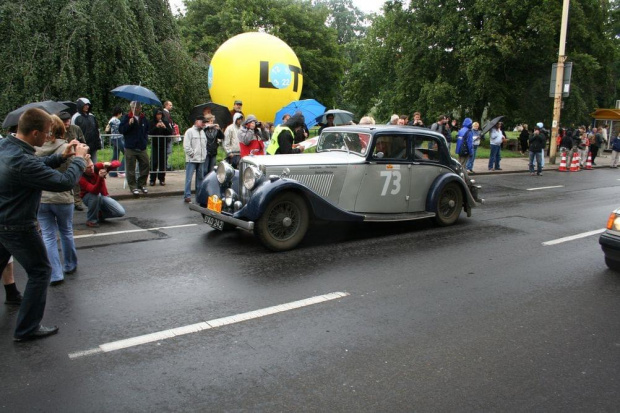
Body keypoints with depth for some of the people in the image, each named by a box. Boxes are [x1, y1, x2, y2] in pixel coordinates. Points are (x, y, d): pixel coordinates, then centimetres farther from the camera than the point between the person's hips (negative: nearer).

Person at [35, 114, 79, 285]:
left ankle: (55, 274, 8)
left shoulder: (34, 149, -8)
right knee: (66, 233, 19)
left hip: (40, 199, 1)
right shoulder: (67, 148, -13)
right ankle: (70, 266, 34)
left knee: (48, 236, 9)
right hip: (63, 199, -1)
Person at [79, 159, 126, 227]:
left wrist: (110, 164, -43)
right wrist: (100, 178, -56)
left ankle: (99, 214, 12)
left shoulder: (98, 167, -18)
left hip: (103, 196, 3)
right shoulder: (82, 179, -27)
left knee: (121, 212, -16)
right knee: (96, 195, -41)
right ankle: (91, 220, -18)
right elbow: (95, 191, -41)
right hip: (89, 198, -3)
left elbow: (118, 163, -20)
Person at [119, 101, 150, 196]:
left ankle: (142, 184, 20)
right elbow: (121, 129, -7)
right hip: (130, 148, -4)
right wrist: (129, 124, -21)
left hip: (142, 148, 4)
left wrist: (145, 140, 12)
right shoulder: (126, 118, -3)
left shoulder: (143, 118, 11)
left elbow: (147, 130, 23)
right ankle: (133, 187, 8)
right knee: (131, 168, -1)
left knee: (145, 165, 5)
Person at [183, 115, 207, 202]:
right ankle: (187, 195, -3)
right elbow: (186, 146, -12)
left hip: (201, 160, 7)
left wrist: (204, 155, 10)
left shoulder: (202, 132, 16)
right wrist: (192, 154, -12)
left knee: (200, 178, 12)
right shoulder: (190, 131, -6)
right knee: (189, 178, -6)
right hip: (191, 160, -7)